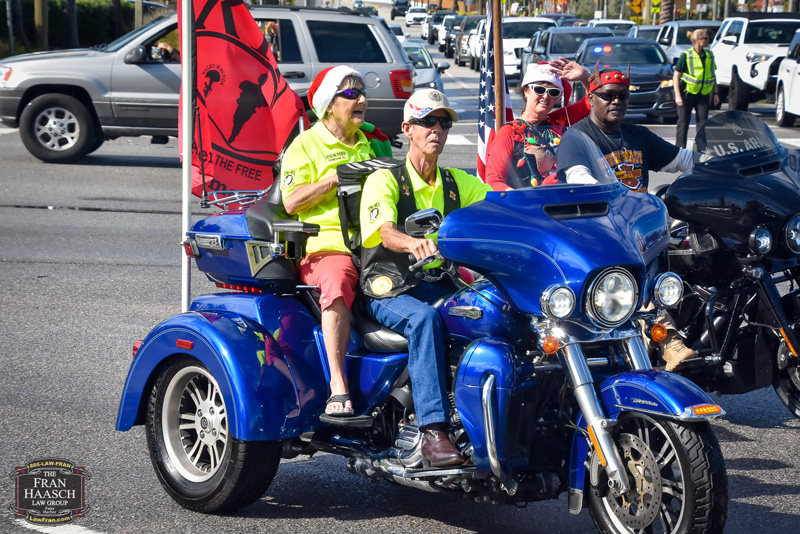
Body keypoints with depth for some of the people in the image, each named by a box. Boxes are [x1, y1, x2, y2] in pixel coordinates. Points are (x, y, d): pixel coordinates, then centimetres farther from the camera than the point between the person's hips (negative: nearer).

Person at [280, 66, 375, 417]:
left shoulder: (369, 142, 24)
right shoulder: (305, 144, 7)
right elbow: (292, 202, -5)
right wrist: (337, 177, -12)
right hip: (327, 245, -5)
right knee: (336, 286, -38)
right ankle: (338, 385, -38)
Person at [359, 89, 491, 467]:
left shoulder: (458, 182, 16)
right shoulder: (384, 180, -1)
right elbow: (382, 230, -21)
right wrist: (413, 243, -45)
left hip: (441, 286, 5)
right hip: (391, 291, -4)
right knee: (425, 319, -37)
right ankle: (434, 431, -42)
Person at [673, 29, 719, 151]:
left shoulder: (709, 55, 6)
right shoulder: (686, 56, -9)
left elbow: (713, 76, 15)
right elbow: (676, 76, -8)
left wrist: (715, 93, 9)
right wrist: (678, 95, -14)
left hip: (703, 95, 4)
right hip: (687, 94, -4)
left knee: (702, 122, -2)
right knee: (683, 122, 2)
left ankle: (702, 149, -2)